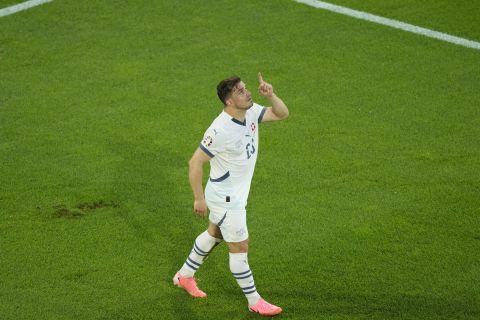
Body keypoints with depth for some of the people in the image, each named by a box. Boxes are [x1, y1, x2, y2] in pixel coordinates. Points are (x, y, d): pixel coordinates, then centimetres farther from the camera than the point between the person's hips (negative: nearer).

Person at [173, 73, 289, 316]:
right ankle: (254, 302, 19)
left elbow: (282, 114, 2)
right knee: (240, 248, 4)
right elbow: (195, 162, -25)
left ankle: (185, 275, 47)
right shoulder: (221, 130, -31)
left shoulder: (251, 112, -7)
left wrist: (271, 96, -19)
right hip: (225, 198, -9)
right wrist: (199, 199, -20)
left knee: (214, 234, 27)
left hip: (238, 193, 9)